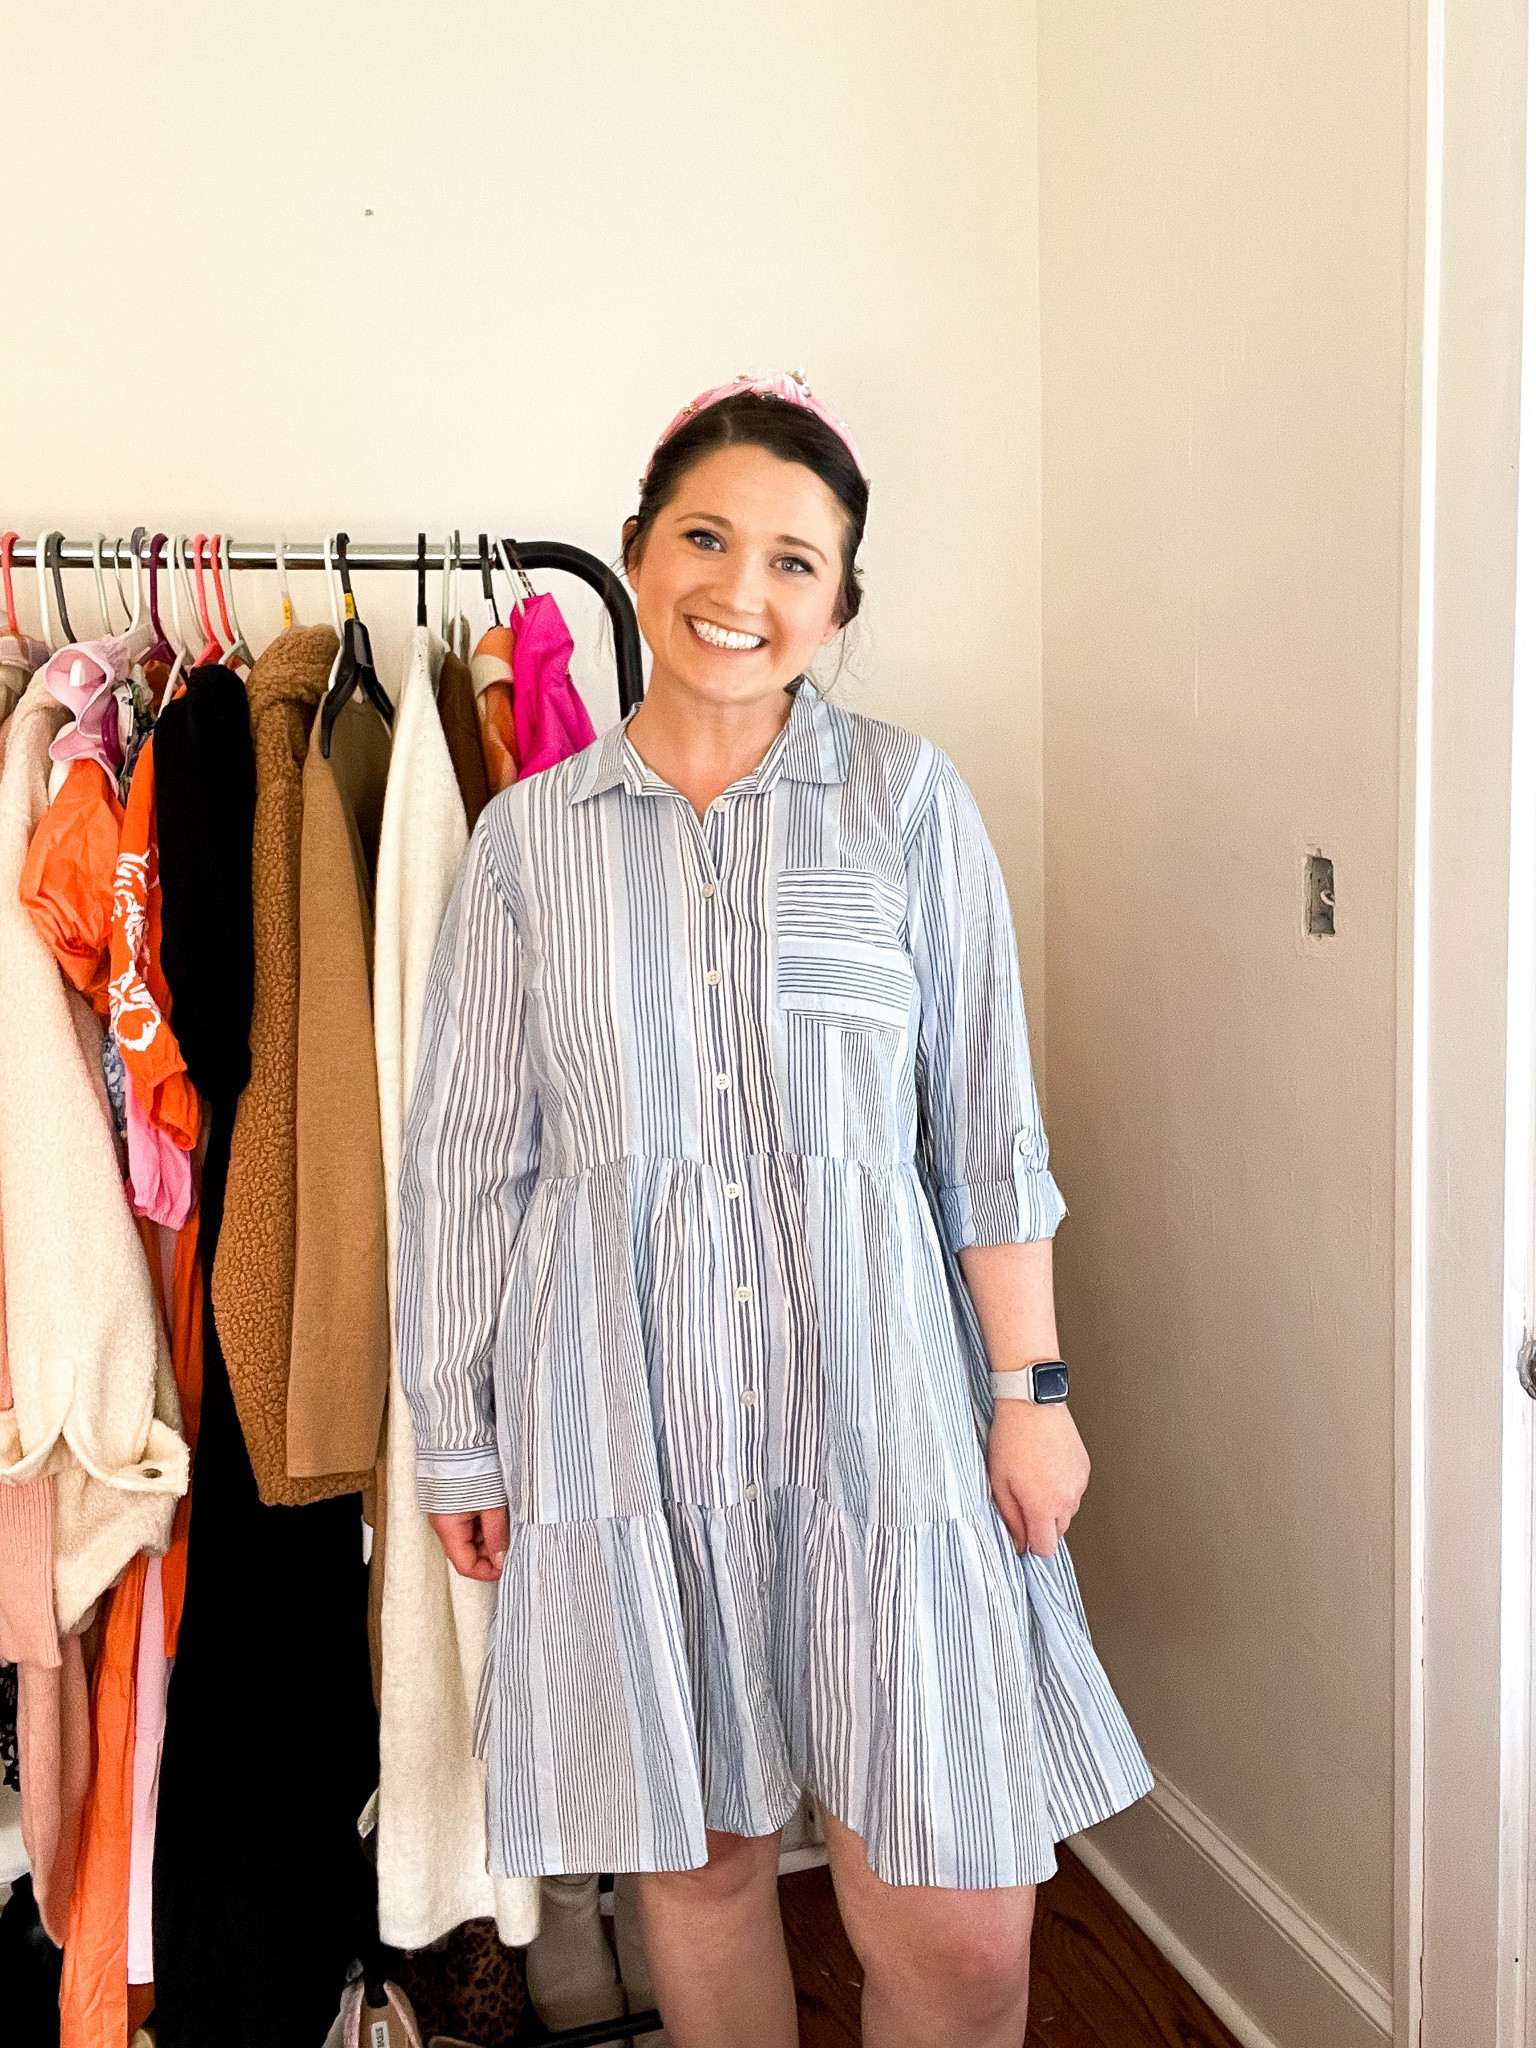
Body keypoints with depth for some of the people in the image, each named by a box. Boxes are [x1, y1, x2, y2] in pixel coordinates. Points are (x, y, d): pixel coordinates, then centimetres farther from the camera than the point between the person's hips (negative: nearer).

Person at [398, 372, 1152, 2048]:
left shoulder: (909, 803, 2)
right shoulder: (527, 839, 4)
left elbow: (989, 1125, 2)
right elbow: (466, 1159, 7)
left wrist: (1028, 1386, -1)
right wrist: (456, 1437, 8)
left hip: (872, 1396, 0)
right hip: (626, 1409, 1)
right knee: (698, 1852, 15)